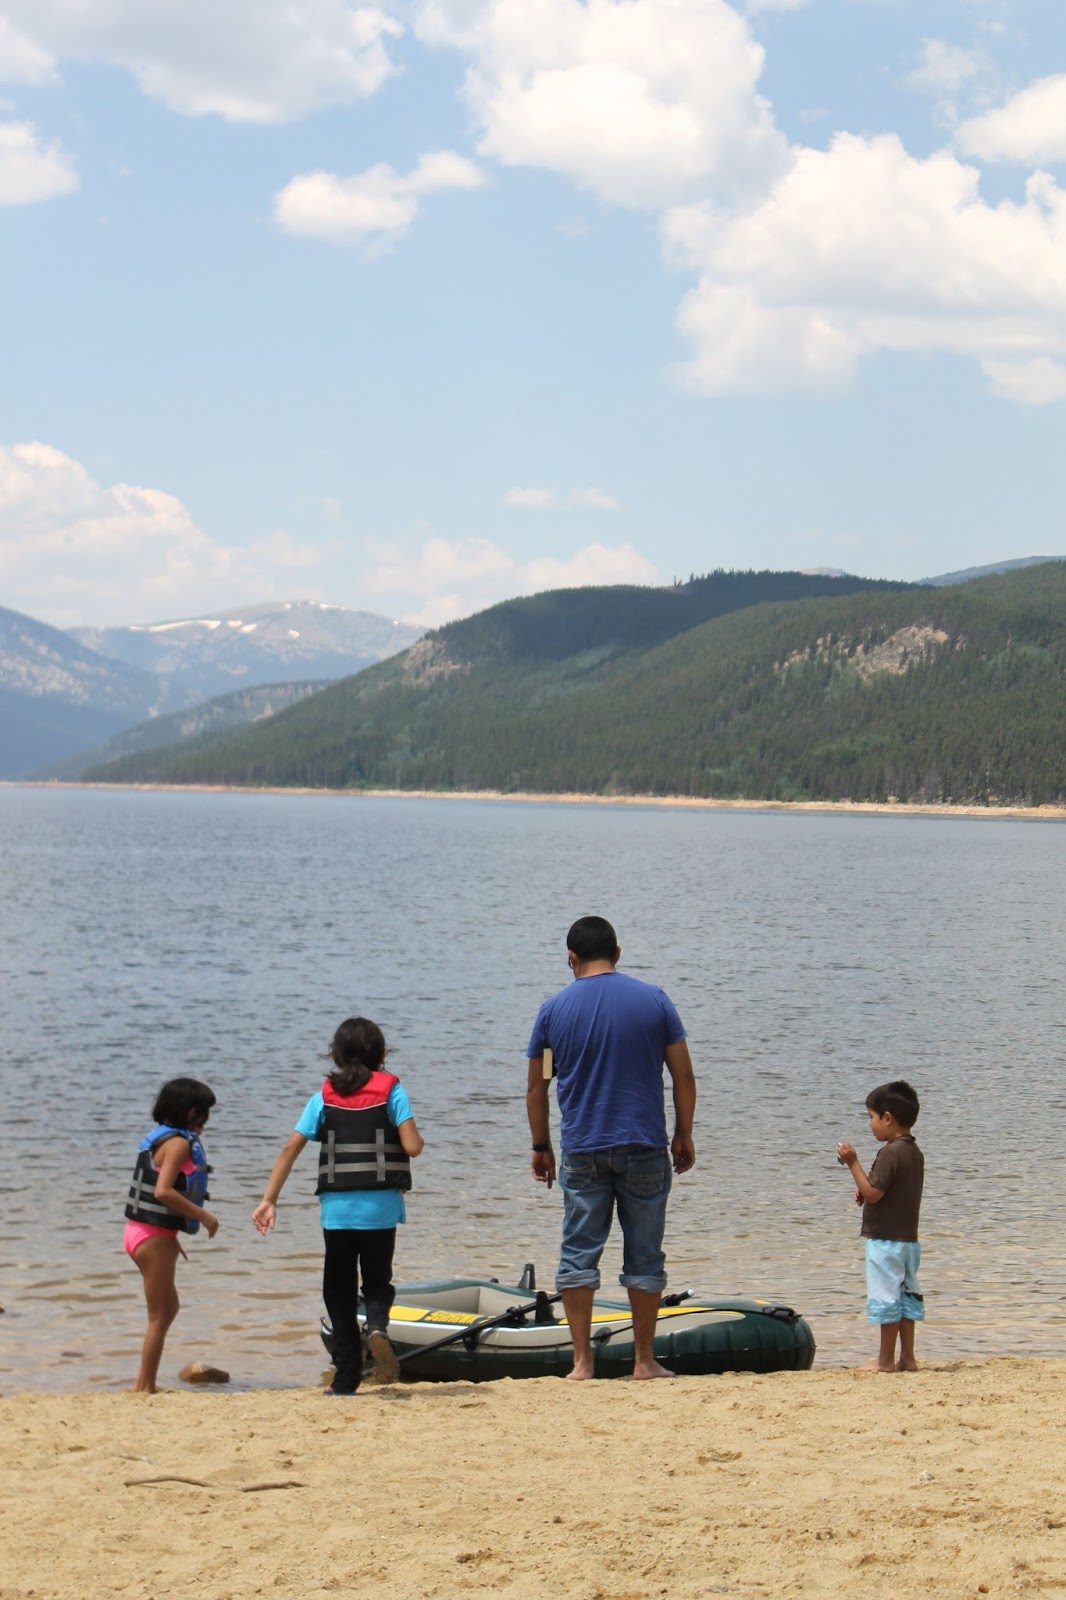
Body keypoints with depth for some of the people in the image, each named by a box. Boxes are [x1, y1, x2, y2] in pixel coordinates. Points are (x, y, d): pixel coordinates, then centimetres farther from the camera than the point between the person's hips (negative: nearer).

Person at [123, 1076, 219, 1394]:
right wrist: (203, 1216, -18)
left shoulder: (159, 1138, 13)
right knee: (159, 1317, 0)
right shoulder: (179, 1143, -15)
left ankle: (142, 1384, 24)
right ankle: (146, 1388, 6)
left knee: (169, 1308, 21)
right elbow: (163, 1191, -27)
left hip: (142, 1232, 10)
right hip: (154, 1237, -10)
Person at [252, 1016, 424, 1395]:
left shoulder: (325, 1096, 6)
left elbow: (291, 1148, 0)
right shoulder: (391, 1090, 0)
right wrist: (420, 1140, 14)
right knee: (377, 1282, 12)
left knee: (339, 1290, 10)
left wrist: (269, 1200, 2)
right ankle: (377, 1326, -22)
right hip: (380, 1206, -1)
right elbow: (412, 1146, -10)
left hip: (336, 1206, 1)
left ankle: (346, 1377, 6)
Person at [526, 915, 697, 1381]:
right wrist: (683, 1135, 13)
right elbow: (683, 1076, 2)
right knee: (644, 1256, 8)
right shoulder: (653, 1000, 1)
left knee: (579, 1254, 5)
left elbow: (536, 1087, 6)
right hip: (644, 1150, 0)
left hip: (582, 1151, 0)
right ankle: (644, 1360, 11)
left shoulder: (554, 1009, 1)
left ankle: (582, 1361, 3)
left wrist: (541, 1146, 17)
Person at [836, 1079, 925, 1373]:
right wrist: (865, 1191, 11)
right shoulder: (914, 1152, 12)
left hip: (885, 1239, -9)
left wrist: (853, 1164, -17)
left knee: (887, 1299, -3)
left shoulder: (890, 1152, -18)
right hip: (908, 1238, 9)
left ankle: (886, 1360, 3)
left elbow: (873, 1193, -22)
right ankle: (907, 1358, 14)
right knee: (906, 1296, 12)